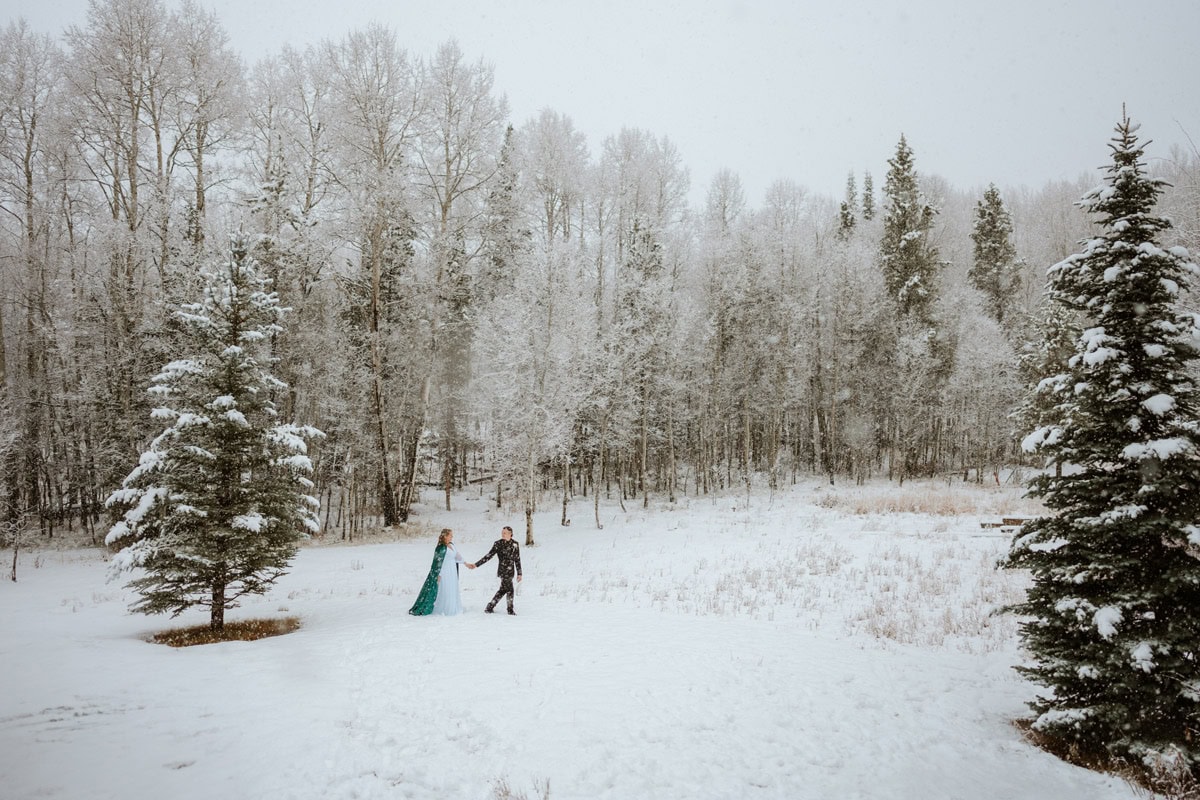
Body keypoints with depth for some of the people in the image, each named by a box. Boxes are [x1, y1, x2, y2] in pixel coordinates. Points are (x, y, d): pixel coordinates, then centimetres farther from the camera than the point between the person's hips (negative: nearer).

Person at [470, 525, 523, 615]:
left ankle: (490, 607, 22)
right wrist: (476, 564, -11)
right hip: (503, 570, -5)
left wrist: (519, 573, 6)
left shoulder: (515, 544, 4)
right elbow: (488, 556, -6)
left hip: (511, 571, 5)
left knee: (503, 590, 10)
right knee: (510, 590, -2)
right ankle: (510, 610, 17)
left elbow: (517, 560, 7)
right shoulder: (498, 544, -7)